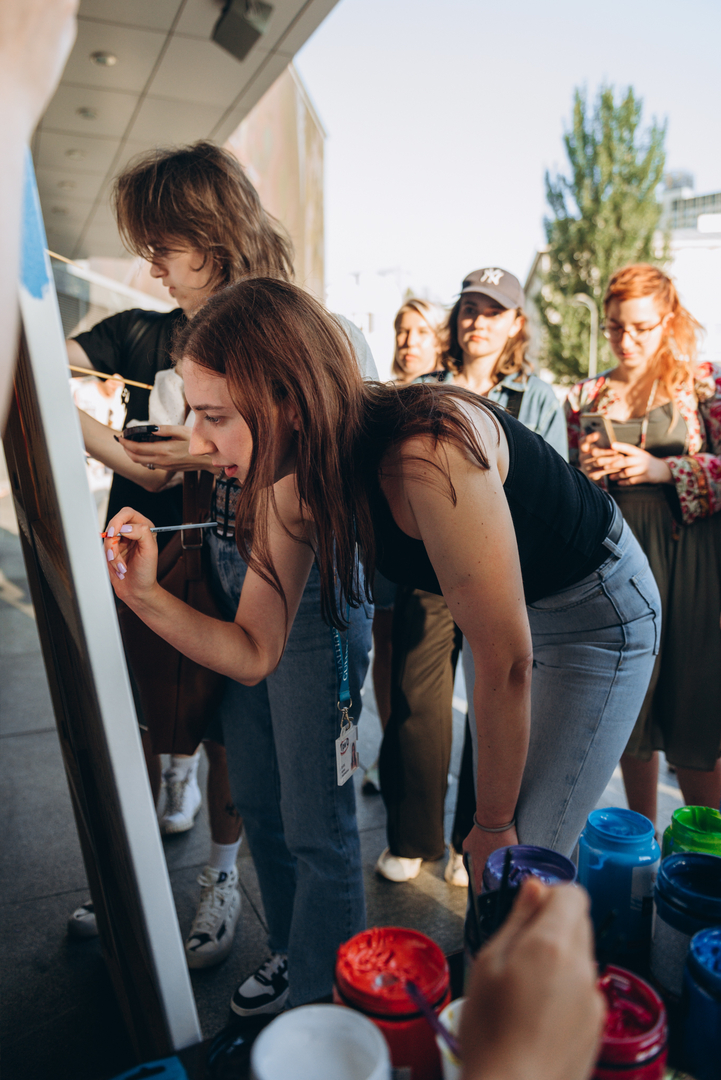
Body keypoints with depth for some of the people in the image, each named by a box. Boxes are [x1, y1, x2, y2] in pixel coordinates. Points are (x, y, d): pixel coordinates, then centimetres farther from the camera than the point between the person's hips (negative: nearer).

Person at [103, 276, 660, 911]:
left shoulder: (427, 456, -39)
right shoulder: (295, 484, -15)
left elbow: (506, 663, -29)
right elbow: (255, 654, -9)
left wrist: (495, 825, -14)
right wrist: (144, 594, -26)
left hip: (599, 608, -6)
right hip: (511, 608, 6)